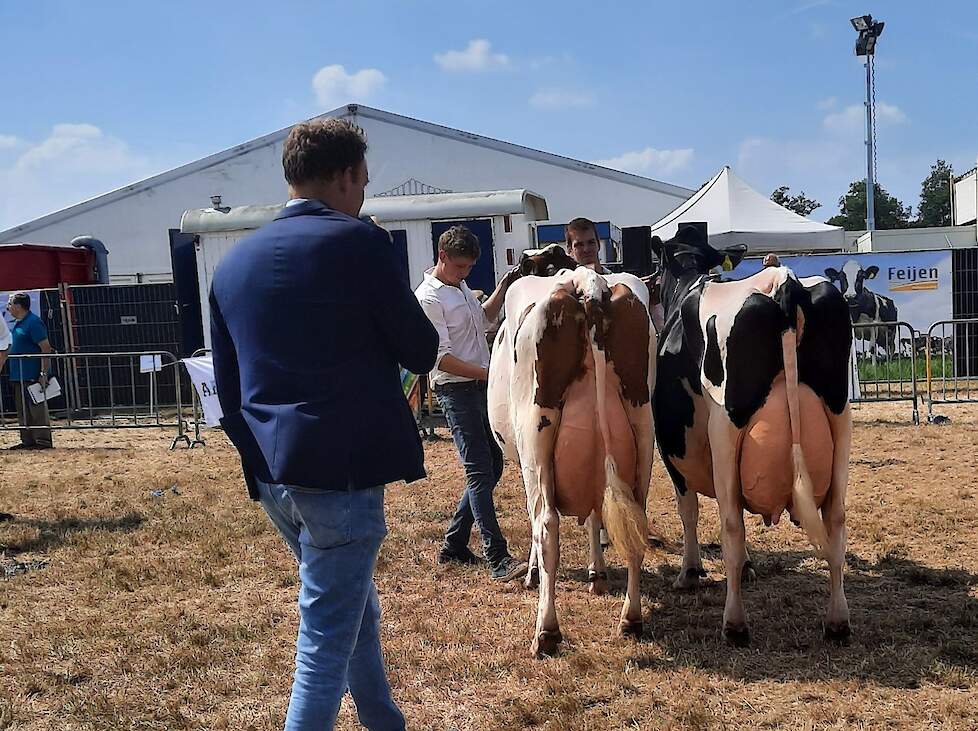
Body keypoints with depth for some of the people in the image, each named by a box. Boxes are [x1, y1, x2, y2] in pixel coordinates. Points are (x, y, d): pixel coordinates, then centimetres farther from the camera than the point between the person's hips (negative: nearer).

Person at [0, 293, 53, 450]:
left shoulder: (33, 322, -13)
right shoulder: (16, 324, 16)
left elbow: (46, 349, -18)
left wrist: (44, 374, -22)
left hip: (33, 377, -10)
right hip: (18, 377, 10)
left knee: (37, 409, -5)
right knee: (23, 412, 13)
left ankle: (43, 441, -1)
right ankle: (28, 441, 20)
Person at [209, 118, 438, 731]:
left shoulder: (234, 262, 10)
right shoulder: (358, 242, -11)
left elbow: (228, 387, 13)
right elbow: (421, 351, -6)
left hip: (271, 477, 8)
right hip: (342, 471, -8)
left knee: (358, 610, 25)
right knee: (327, 640, 1)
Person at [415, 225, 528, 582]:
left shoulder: (461, 287, 14)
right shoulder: (428, 297, -12)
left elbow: (484, 318, 32)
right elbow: (441, 357, -17)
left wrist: (502, 289, 17)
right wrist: (485, 373, -20)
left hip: (480, 387, 9)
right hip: (456, 391, -9)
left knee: (492, 466, 12)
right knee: (479, 471, -11)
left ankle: (454, 546, 22)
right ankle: (498, 560, -10)